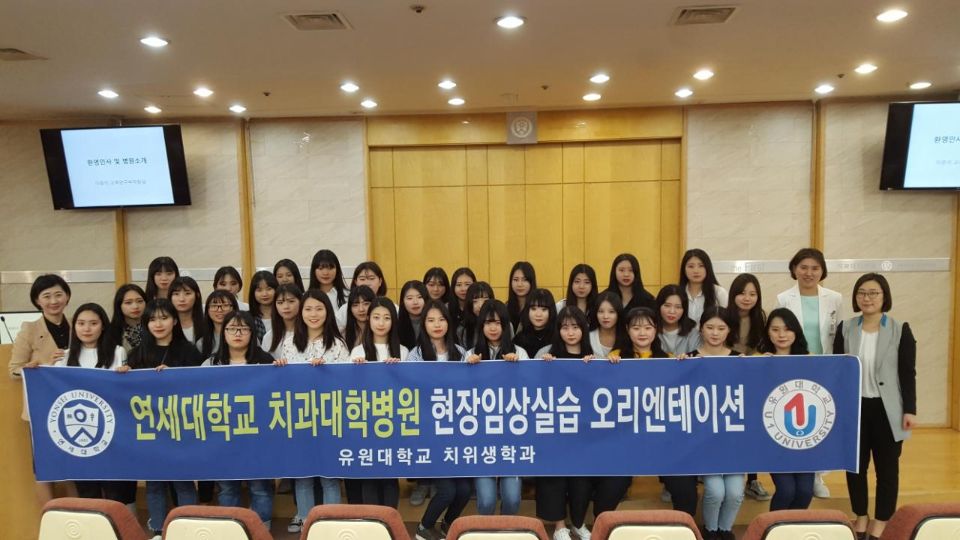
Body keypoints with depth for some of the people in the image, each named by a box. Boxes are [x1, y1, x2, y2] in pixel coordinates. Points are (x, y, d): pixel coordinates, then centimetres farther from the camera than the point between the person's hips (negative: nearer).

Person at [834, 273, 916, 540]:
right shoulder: (845, 329, 1)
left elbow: (908, 373, -3)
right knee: (855, 466, 11)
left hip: (887, 410, -2)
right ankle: (861, 517, 28)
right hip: (853, 408, 2)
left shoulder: (901, 330, -4)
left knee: (887, 468, 9)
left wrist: (910, 410, -8)